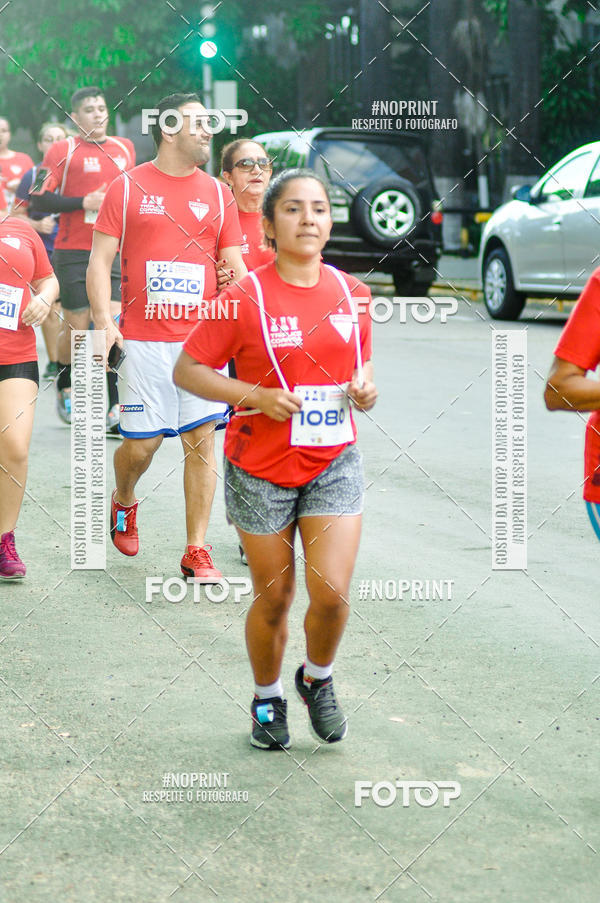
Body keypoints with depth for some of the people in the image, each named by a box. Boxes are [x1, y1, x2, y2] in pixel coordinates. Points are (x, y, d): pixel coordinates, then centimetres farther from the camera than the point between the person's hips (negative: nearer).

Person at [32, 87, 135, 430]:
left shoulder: (125, 148, 12)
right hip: (73, 252, -3)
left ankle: (114, 408, -7)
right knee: (77, 327, 1)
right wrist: (84, 202, -15)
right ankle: (65, 386, 29)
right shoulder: (63, 151, -3)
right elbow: (41, 199, -8)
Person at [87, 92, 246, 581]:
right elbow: (100, 261, 1)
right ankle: (123, 502, 35)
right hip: (143, 340, -2)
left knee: (201, 438, -3)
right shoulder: (128, 188, 3)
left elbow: (235, 268, 10)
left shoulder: (218, 193, 9)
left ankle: (197, 550, 4)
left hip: (203, 337, 2)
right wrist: (104, 322, -11)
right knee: (141, 443, 2)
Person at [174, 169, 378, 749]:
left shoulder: (352, 294, 2)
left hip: (334, 462, 2)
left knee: (331, 594, -10)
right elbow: (187, 370, -7)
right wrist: (259, 396, -19)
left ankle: (318, 679, 21)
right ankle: (268, 699, 34)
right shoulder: (246, 298, -11)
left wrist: (365, 389, -6)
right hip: (261, 468, -2)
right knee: (273, 598, 8)